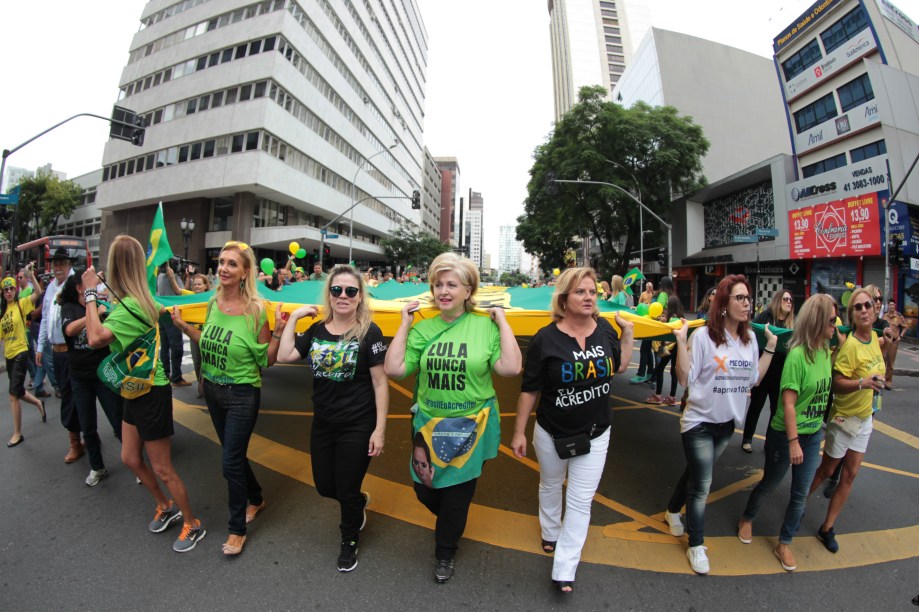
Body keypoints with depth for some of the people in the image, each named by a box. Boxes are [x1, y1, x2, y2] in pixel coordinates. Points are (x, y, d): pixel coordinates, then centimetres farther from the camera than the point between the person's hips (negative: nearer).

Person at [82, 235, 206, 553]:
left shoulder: (128, 305, -24)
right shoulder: (144, 299, 2)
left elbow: (95, 338, -37)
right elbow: (165, 311, 23)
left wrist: (90, 293, -27)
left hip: (151, 392, -9)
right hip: (137, 390, 9)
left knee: (162, 469, 4)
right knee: (131, 458, 22)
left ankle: (192, 524, 23)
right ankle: (166, 506, 41)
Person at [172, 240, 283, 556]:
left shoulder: (256, 310, -19)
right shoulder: (213, 303, -2)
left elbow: (266, 359, -14)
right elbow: (210, 343, 14)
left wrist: (278, 332, -28)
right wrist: (184, 327, 2)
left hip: (242, 394, -6)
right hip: (212, 389, 7)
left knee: (231, 462, 3)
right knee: (234, 453, 21)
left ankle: (237, 528, 27)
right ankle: (256, 499, 46)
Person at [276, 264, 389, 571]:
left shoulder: (369, 332, -16)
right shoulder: (317, 330, 1)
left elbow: (380, 383, -15)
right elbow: (284, 356, -6)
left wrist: (379, 429, -15)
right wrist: (293, 318, -7)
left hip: (357, 427, -5)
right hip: (322, 424, 5)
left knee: (346, 490, 12)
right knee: (325, 486, 20)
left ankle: (349, 541, 44)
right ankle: (359, 502, 53)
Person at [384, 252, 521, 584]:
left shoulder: (485, 326, -11)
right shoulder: (423, 329, -5)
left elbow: (511, 368, -21)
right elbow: (393, 369, -11)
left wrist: (502, 321, -19)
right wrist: (404, 324, -12)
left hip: (472, 426, -2)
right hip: (429, 424, 3)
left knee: (458, 492, 15)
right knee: (424, 490, 18)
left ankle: (445, 551, 47)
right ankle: (452, 523, 54)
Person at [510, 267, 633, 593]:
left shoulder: (605, 330, -8)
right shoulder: (546, 338, -20)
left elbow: (618, 368, 9)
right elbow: (529, 389, -13)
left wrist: (628, 334, -2)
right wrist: (519, 431, -9)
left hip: (595, 435, 2)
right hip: (551, 434, -2)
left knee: (581, 502, 9)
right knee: (550, 487, 23)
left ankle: (564, 570, 27)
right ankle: (550, 533, 53)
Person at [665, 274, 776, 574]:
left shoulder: (750, 337, 0)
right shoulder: (704, 336, -19)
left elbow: (754, 378, 5)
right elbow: (685, 378, -18)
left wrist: (771, 347, 3)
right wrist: (681, 341, -27)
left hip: (728, 422, 6)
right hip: (699, 422, -6)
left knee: (696, 474, 22)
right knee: (702, 486, 3)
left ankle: (673, 511, 47)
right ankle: (696, 546, 24)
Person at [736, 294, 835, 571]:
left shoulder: (825, 351, -1)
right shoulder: (797, 354, -22)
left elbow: (824, 392, 9)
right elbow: (788, 402, -21)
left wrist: (821, 427, 12)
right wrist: (793, 441, -19)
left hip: (813, 434, 6)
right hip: (785, 434, -6)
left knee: (801, 493, 14)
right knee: (770, 483, 14)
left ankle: (784, 544, 33)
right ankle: (747, 520, 40)